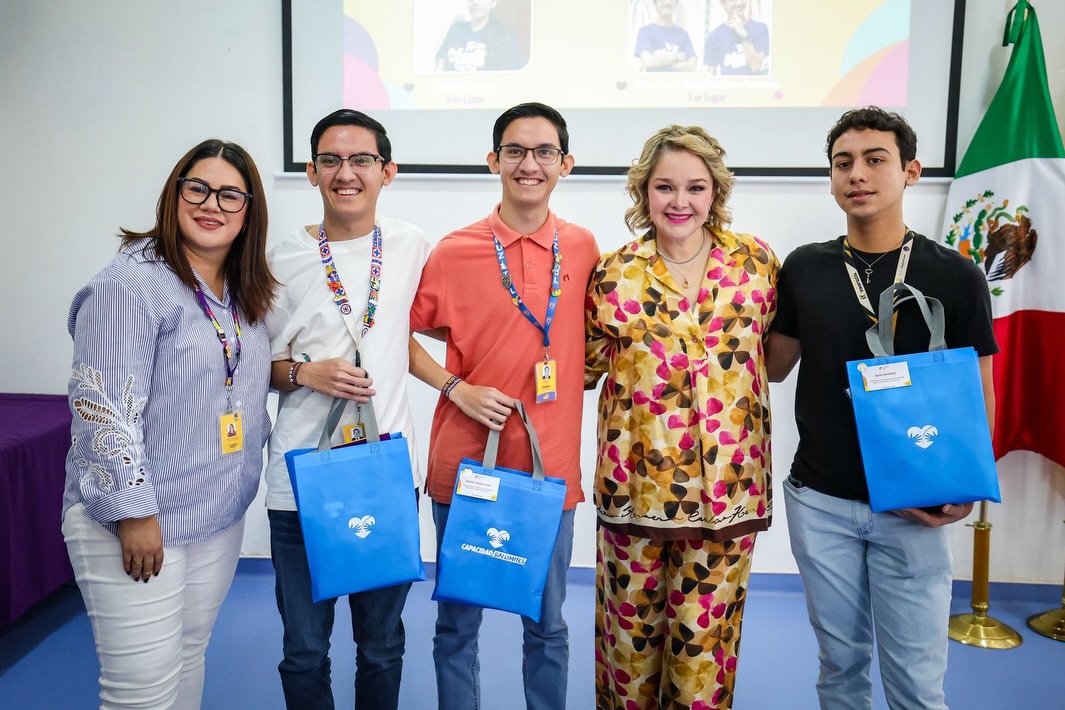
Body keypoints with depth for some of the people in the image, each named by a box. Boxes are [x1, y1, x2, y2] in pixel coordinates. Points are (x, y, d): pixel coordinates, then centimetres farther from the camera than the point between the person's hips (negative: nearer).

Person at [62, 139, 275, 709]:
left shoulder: (245, 293, 9)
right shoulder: (130, 283, -15)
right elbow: (103, 407, -19)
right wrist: (133, 510, -18)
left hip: (220, 515, 8)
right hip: (135, 521, -7)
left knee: (189, 657, 20)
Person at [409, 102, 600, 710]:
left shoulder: (582, 247, 3)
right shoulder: (455, 251, -5)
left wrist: (578, 373, 3)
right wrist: (457, 389, -8)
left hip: (551, 463, 2)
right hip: (466, 460, -1)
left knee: (548, 624, 15)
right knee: (458, 620, 12)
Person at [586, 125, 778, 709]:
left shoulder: (755, 261, 0)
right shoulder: (613, 273, -2)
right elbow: (586, 368, 7)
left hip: (727, 482, 0)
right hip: (635, 479, 0)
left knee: (703, 636, 11)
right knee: (631, 628, 15)